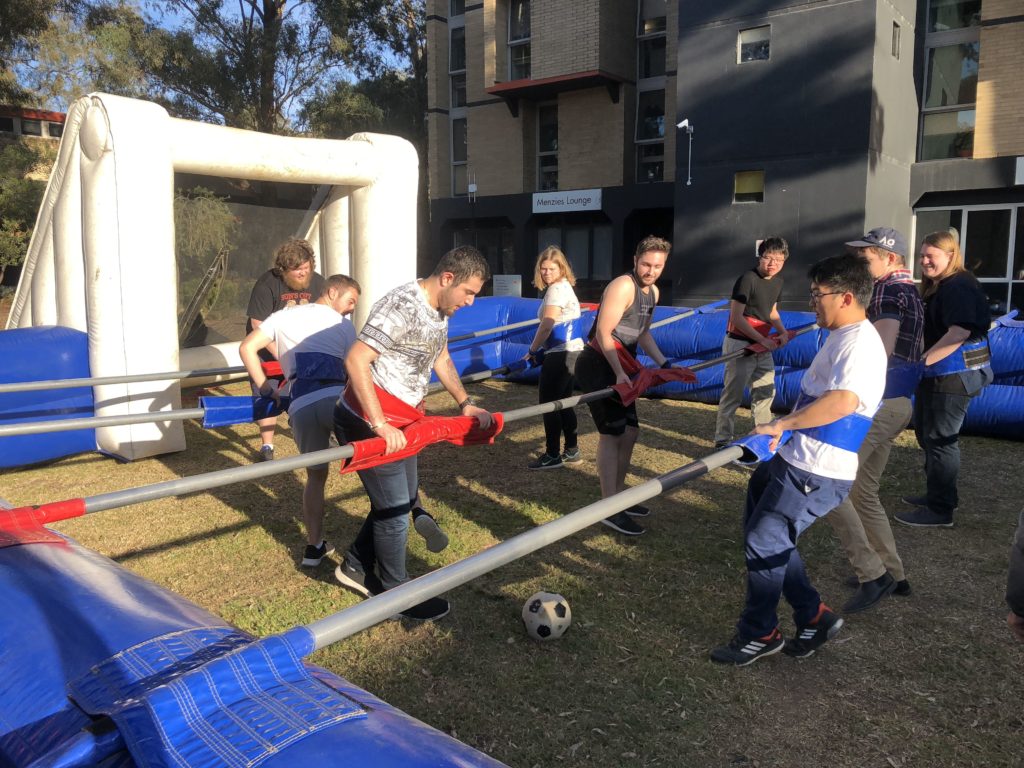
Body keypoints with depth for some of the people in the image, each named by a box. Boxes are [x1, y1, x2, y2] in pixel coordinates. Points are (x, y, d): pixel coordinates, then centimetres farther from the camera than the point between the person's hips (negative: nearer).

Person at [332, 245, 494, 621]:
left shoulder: (439, 309, 6)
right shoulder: (403, 306, -24)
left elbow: (441, 359, 21)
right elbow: (355, 360, -29)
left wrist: (465, 403, 11)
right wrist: (380, 425, -31)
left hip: (398, 423, 10)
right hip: (369, 424, -9)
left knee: (403, 499, 19)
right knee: (395, 510, 2)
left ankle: (357, 566, 36)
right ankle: (394, 593, 21)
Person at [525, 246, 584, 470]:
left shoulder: (557, 288, -14)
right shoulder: (564, 286, 17)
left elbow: (547, 326, -20)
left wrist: (532, 350, -7)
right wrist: (540, 350, 9)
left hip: (561, 353, -10)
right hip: (570, 351, 10)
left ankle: (553, 456, 3)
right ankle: (572, 451, 25)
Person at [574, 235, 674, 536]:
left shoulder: (652, 292, 11)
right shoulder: (622, 286, -17)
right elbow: (603, 334, -22)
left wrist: (663, 362, 11)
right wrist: (620, 374, -27)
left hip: (619, 368, 9)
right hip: (597, 365, -9)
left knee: (630, 431, 13)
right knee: (612, 433, -9)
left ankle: (618, 495, 27)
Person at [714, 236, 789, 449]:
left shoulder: (777, 282, 8)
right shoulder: (748, 279, -16)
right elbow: (736, 317, -19)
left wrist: (782, 332, 2)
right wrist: (762, 339, -19)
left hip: (763, 346, 8)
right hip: (739, 344, -8)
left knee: (766, 391, 16)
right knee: (733, 393, -4)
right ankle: (723, 440, 5)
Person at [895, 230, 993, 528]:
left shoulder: (959, 287, -18)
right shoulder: (937, 288, 14)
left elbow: (959, 333, -28)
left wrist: (920, 362, -28)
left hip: (954, 376, -11)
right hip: (936, 374, 11)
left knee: (940, 439, -4)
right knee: (926, 433, 19)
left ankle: (940, 510, 7)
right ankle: (940, 494, 34)